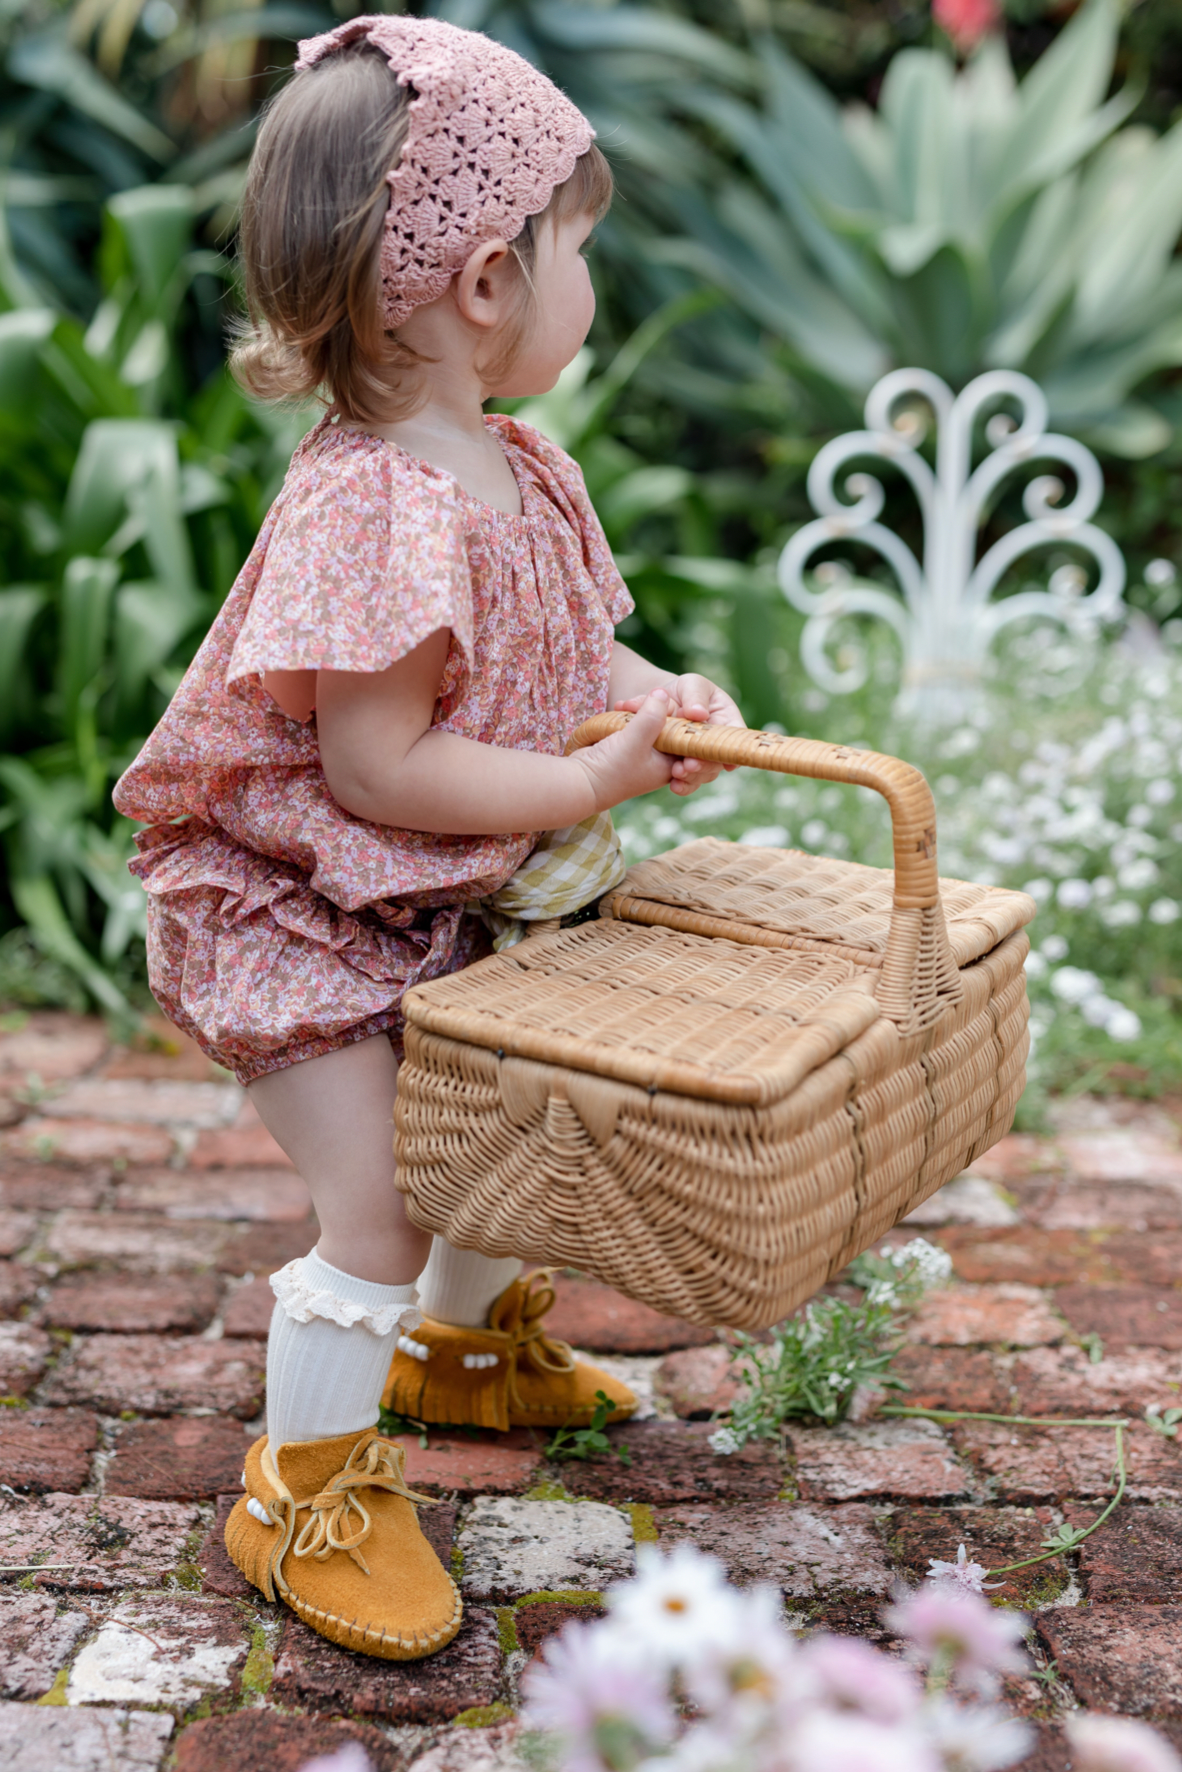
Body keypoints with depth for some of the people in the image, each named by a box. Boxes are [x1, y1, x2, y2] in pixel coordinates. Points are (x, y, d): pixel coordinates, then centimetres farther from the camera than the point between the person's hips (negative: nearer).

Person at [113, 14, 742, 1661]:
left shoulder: (523, 468, 0)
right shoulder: (369, 512, -30)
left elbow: (568, 651, 11)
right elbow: (375, 764, -31)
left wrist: (663, 698, -10)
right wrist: (594, 780, -27)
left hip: (448, 903, 9)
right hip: (291, 910, -9)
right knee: (377, 1202, -9)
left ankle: (463, 1346, 49)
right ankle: (309, 1490, 15)